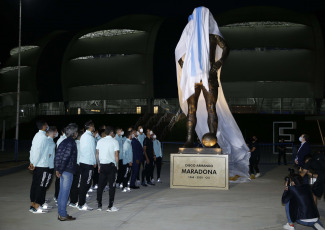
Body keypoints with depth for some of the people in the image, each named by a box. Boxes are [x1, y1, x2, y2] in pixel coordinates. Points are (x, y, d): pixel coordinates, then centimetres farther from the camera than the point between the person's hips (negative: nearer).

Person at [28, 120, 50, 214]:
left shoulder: (37, 135, 11)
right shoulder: (43, 137, -16)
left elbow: (32, 150, 13)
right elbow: (38, 151, -21)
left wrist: (32, 162, 14)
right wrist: (34, 164, -14)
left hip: (36, 165, 9)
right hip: (42, 166, -9)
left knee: (35, 184, 12)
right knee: (41, 186, -2)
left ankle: (32, 205, 19)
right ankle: (37, 207, 2)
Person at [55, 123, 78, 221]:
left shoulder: (64, 142, 13)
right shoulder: (71, 142, -14)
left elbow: (58, 156, 13)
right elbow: (65, 157, -21)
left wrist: (57, 169, 11)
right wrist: (60, 170, -13)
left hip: (63, 171, 9)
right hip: (68, 171, -9)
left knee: (62, 192, 14)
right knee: (65, 193, -3)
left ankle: (60, 213, 21)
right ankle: (63, 215, 3)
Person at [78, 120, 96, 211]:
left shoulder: (83, 136, 12)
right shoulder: (90, 137, -13)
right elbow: (92, 151, -13)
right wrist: (94, 162, -5)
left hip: (82, 161, 9)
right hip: (88, 163, -9)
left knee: (83, 183, 13)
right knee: (86, 184, -5)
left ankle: (81, 202, 17)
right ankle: (81, 205, -2)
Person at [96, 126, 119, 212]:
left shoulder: (100, 141, 7)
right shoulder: (114, 141, -5)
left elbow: (97, 154, 9)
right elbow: (116, 156, -9)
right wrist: (117, 166, 2)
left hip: (102, 165, 4)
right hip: (111, 165, -4)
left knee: (101, 185, 10)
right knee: (112, 186, 1)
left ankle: (99, 205, 14)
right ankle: (110, 206, 1)